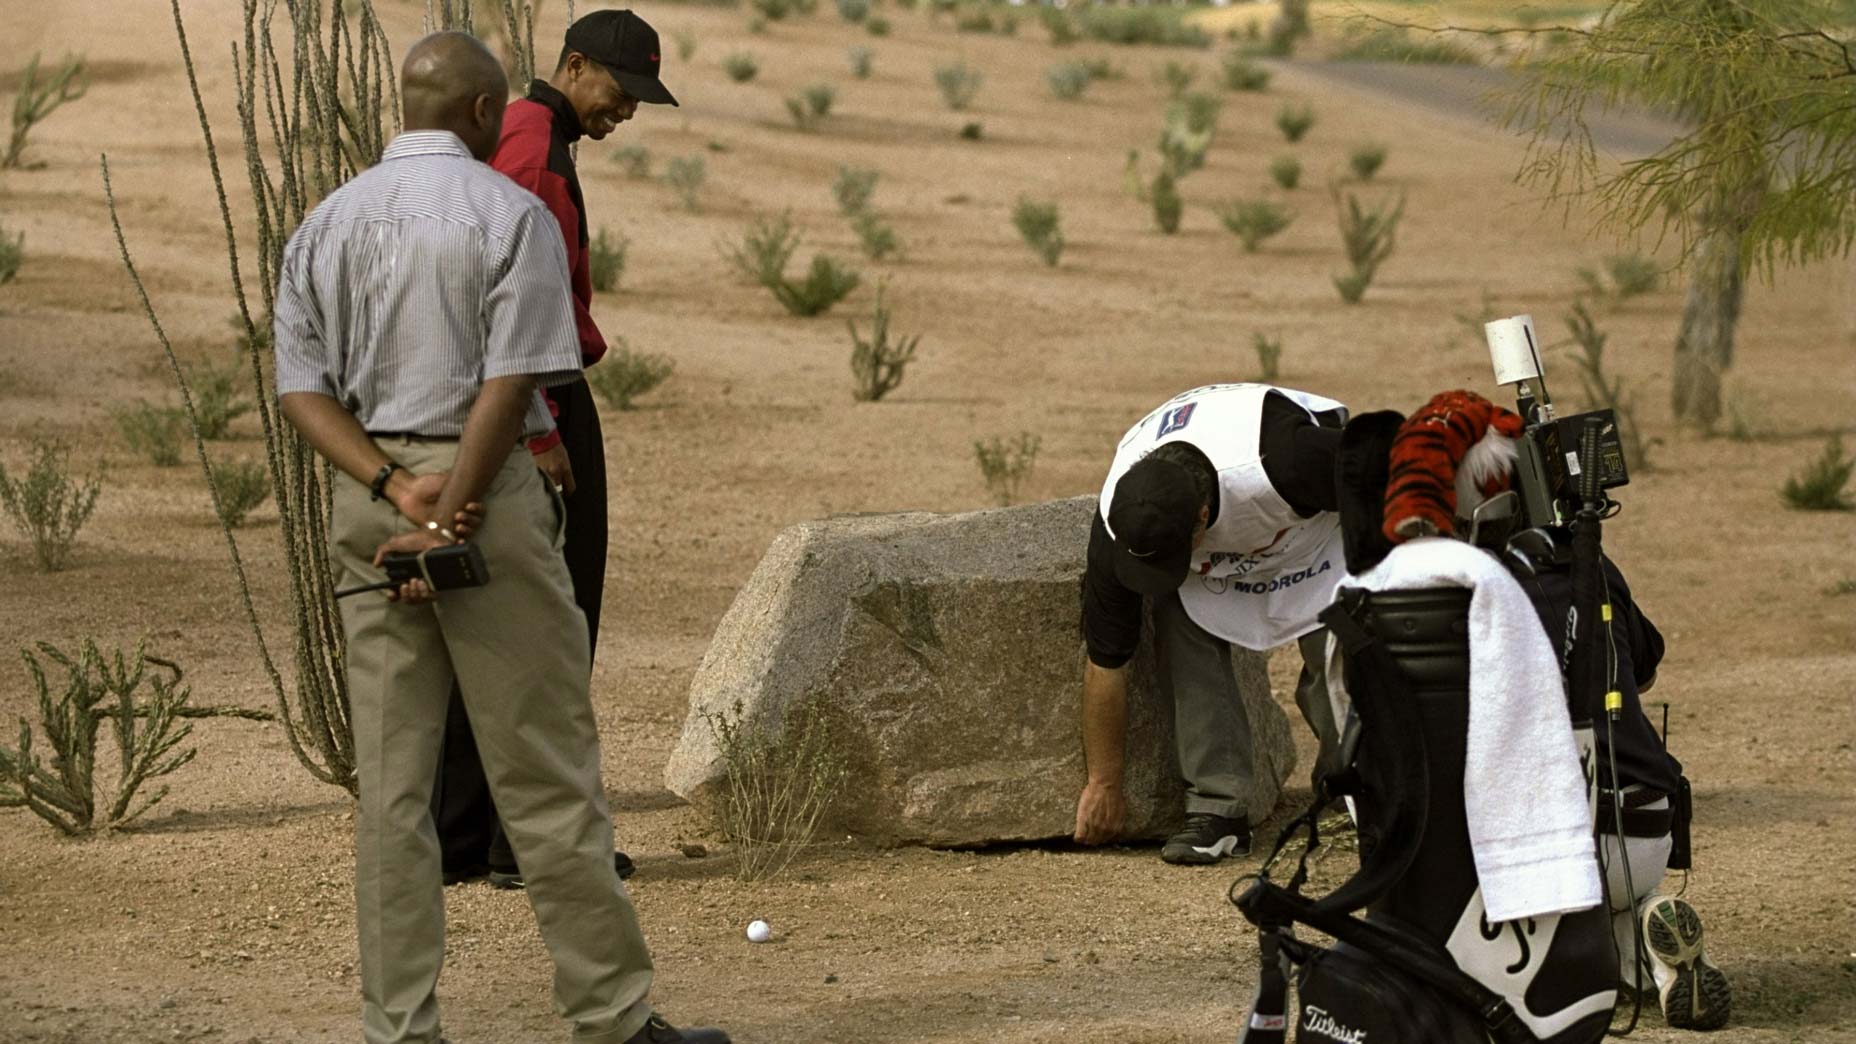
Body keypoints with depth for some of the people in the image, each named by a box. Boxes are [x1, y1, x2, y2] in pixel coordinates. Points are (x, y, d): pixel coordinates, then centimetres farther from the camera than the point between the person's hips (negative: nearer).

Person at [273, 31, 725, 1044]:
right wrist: (449, 526, -13)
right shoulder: (511, 213, -5)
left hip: (365, 498, 5)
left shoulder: (324, 225, 11)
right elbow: (509, 385, -14)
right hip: (489, 490, -5)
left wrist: (395, 488, -8)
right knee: (545, 768, 0)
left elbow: (301, 387, 3)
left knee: (390, 777, 5)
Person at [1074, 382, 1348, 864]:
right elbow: (1105, 661, -19)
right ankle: (1218, 807, -18)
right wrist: (1104, 783, -11)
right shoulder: (1118, 525, -32)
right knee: (1182, 626, -23)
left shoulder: (1281, 462, -46)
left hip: (1318, 530, -2)